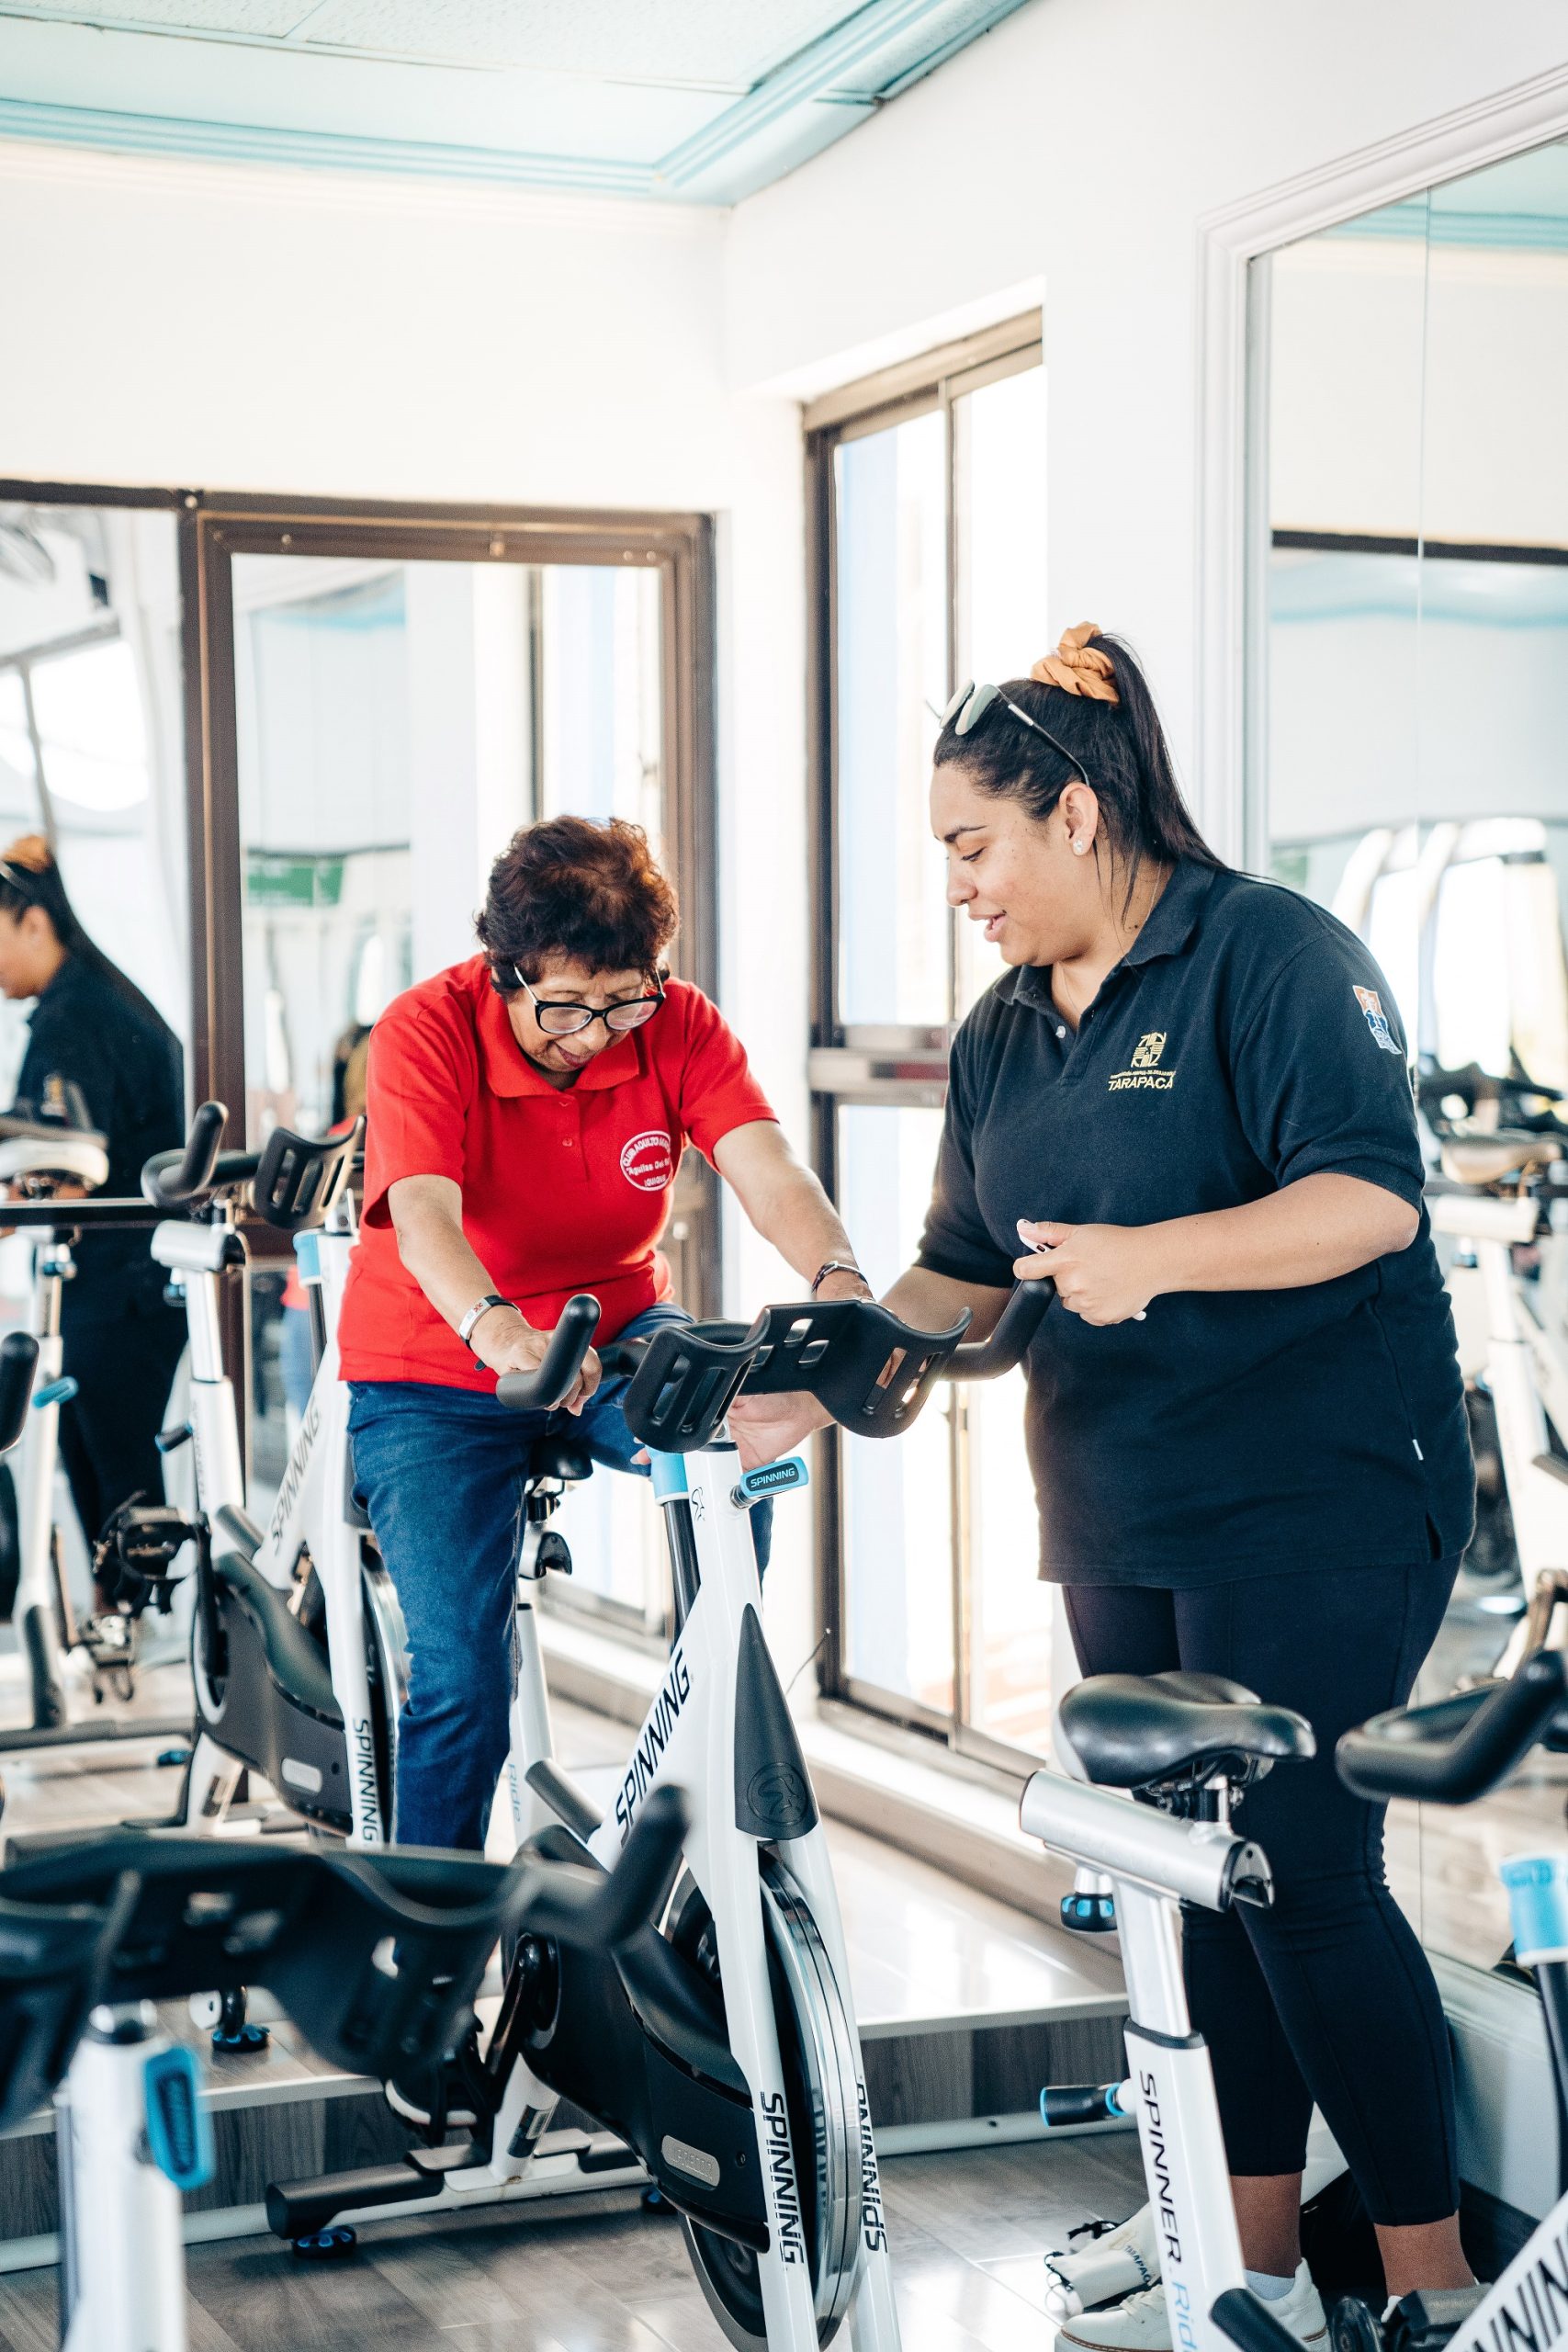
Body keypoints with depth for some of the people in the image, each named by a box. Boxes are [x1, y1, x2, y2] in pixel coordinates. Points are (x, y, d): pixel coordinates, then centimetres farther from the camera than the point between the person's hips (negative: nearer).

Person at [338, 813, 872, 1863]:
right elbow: (425, 1214, -36)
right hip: (435, 1373, -2)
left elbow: (768, 1169, -26)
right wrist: (499, 1333, -57)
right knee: (463, 1675, -15)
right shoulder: (426, 1030, -21)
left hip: (613, 1333, 2)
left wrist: (838, 1279, -49)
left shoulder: (679, 1025, -12)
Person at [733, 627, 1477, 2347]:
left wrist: (1157, 1255, -31)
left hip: (1312, 1501, -8)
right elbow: (964, 1270, 17)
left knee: (1305, 1876, -9)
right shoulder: (1000, 1036, 13)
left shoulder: (1272, 955, -10)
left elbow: (1370, 1197, -19)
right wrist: (817, 1383, 2)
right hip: (1120, 1520, 8)